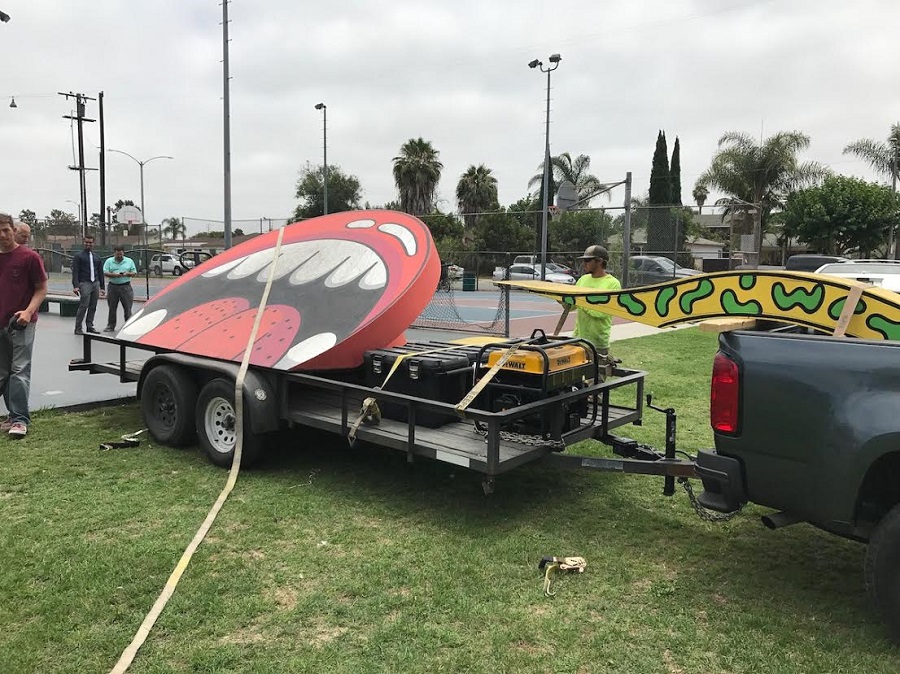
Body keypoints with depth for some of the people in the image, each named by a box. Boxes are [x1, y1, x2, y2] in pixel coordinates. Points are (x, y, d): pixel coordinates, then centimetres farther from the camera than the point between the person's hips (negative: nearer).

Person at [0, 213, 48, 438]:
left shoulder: (29, 257, -6)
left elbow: (41, 289, -3)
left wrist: (28, 311, -17)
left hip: (21, 323, -6)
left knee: (20, 370, -7)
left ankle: (20, 419, -4)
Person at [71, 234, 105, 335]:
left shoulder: (97, 258, 18)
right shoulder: (78, 257, 3)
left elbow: (100, 273, 19)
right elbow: (75, 272, -4)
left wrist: (102, 287, 14)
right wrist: (75, 286, -14)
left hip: (95, 283, 5)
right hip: (85, 284, -5)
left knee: (93, 307, 6)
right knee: (84, 306, -12)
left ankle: (89, 326, 14)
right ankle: (78, 328, -6)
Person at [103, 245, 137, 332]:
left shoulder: (129, 261, 9)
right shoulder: (109, 261, 8)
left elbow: (135, 273, 7)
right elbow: (105, 273, -1)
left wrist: (127, 274, -12)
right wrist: (114, 275, -18)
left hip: (126, 286, -1)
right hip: (113, 286, 1)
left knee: (127, 308, -2)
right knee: (112, 308, 6)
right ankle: (110, 326, 14)